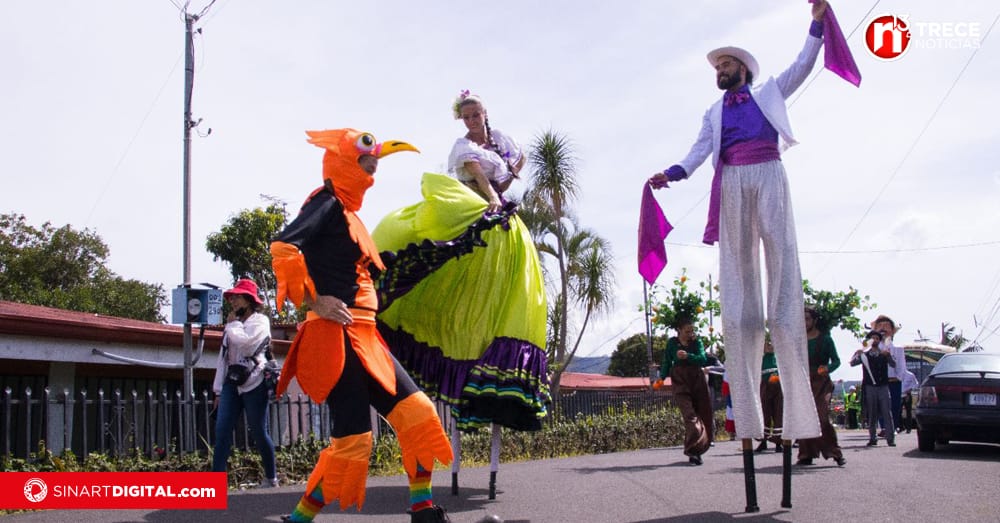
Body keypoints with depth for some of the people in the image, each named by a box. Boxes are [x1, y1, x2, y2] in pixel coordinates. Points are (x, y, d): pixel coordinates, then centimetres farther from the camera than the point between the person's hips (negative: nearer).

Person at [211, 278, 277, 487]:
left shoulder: (260, 321, 1)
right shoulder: (233, 326, 21)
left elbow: (246, 344, -18)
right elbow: (223, 357, 19)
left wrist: (233, 324, -2)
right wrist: (218, 389, 15)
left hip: (253, 383, -6)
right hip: (232, 383, 6)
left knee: (259, 432, -1)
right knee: (222, 430, -6)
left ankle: (271, 478, 11)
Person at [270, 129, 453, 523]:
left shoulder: (348, 211, 21)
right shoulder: (327, 203, -6)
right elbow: (283, 248, -21)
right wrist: (315, 302, -20)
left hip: (363, 338, 9)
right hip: (337, 337, -9)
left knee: (416, 410, 3)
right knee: (352, 439, -9)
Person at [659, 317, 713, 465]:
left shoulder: (697, 342, 4)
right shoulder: (672, 343, 2)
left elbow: (702, 359, -9)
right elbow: (667, 362, 8)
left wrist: (687, 356, -24)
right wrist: (662, 378, -1)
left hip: (697, 381, 3)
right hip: (680, 382, -3)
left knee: (703, 414, 5)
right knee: (689, 415, -15)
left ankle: (694, 449, 19)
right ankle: (693, 450, -22)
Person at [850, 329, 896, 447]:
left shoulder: (884, 354, 12)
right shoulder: (865, 355, 12)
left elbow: (893, 364, -3)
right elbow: (852, 363, 1)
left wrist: (888, 355, -23)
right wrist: (857, 355, -19)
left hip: (883, 387, 0)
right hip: (870, 387, 0)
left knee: (887, 413, -7)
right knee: (871, 414, 1)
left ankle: (890, 438, -8)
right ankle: (872, 438, 5)